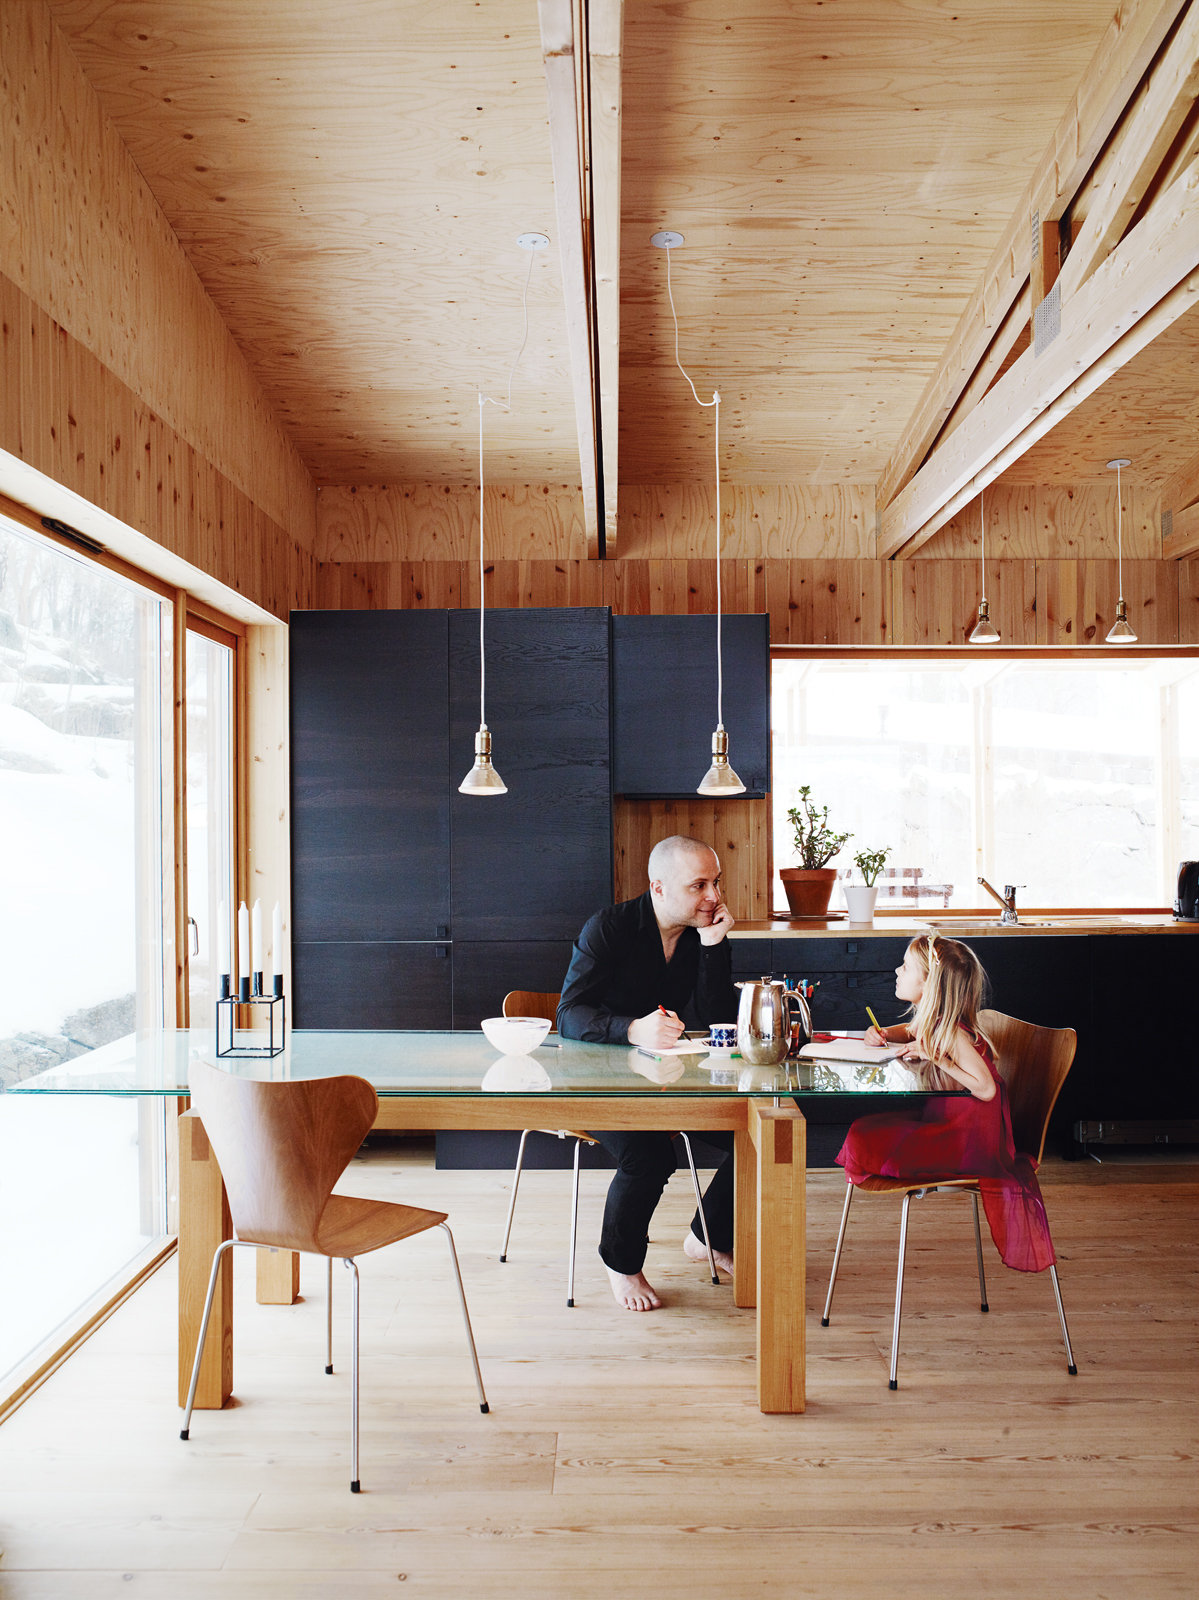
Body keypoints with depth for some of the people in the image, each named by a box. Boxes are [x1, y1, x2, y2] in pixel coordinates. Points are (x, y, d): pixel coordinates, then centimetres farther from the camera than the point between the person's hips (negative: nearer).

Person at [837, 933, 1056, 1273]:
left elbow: (986, 1089, -32)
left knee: (868, 1143, -14)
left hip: (965, 1138, -9)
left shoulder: (953, 1034, -25)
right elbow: (908, 1031, 27)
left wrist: (938, 1058, -31)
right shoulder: (930, 1022, 1)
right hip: (940, 1116, 9)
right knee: (866, 1128, 7)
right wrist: (883, 1034, 6)